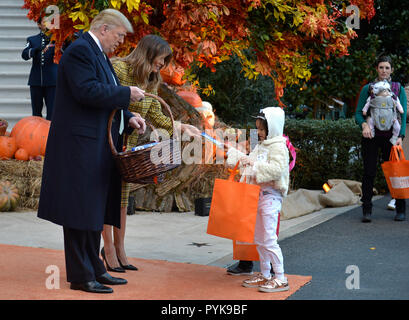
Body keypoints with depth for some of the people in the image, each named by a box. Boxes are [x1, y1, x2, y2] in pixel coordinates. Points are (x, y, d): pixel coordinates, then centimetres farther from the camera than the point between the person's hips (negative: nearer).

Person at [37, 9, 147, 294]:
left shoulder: (98, 54, 20)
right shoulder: (80, 51, -12)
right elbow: (88, 91, -24)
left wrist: (128, 118, 7)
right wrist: (126, 94, -16)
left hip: (98, 147, 10)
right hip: (81, 145, -10)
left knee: (95, 211, 14)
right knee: (82, 210, -5)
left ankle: (94, 269, 21)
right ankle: (80, 277, 0)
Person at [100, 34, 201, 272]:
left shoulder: (150, 82, 11)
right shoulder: (118, 68, -13)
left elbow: (156, 117, 12)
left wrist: (183, 127, 2)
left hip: (129, 145, 7)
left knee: (122, 198, 9)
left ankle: (119, 249, 17)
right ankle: (109, 249, 6)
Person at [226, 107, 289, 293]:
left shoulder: (278, 147, -11)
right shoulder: (260, 147, 16)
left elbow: (277, 169, -24)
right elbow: (251, 164, 23)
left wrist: (255, 164, -25)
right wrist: (240, 158, 10)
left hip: (271, 195, -9)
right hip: (258, 194, 9)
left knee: (269, 239, -9)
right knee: (259, 239, 13)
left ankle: (280, 279, -3)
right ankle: (265, 275, 23)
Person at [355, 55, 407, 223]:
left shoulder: (399, 89, 9)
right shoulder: (368, 88, 8)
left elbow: (403, 115, 4)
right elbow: (358, 113, 5)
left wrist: (400, 136, -8)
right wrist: (364, 124, -16)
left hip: (390, 136, 0)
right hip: (371, 136, 0)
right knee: (369, 172, -3)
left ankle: (401, 210, 11)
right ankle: (367, 210, 1)